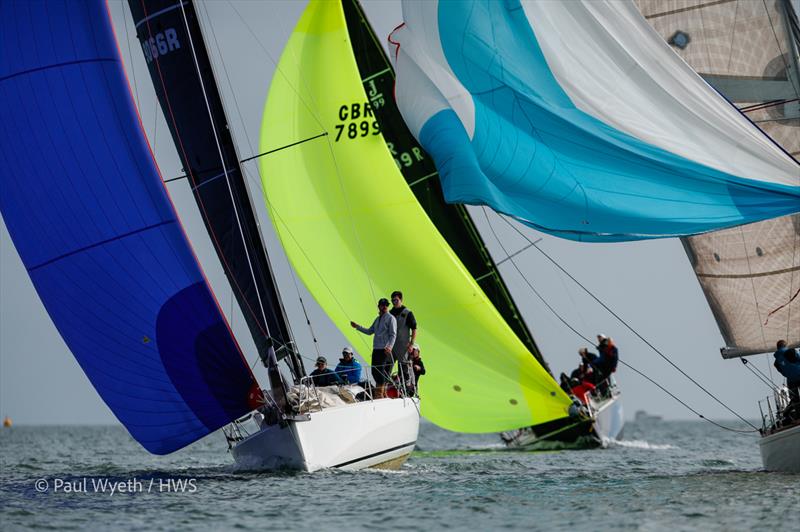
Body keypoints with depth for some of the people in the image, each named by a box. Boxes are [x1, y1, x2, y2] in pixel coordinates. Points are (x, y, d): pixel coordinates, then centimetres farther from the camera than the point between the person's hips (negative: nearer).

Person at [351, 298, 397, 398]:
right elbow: (370, 331, 26)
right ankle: (383, 393, 17)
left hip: (385, 350, -8)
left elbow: (393, 335, -11)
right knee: (374, 371, 7)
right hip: (376, 349, 8)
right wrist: (357, 327, 21)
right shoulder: (378, 319, 20)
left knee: (379, 371, -12)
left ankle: (379, 394, -8)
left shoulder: (390, 318, -4)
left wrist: (389, 347, -26)